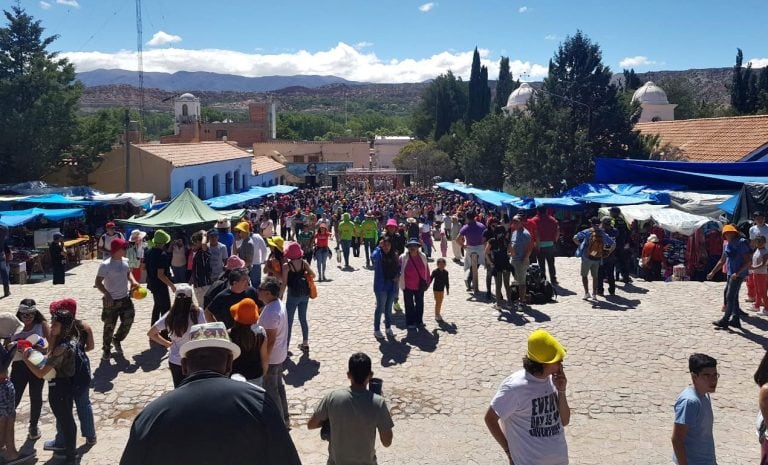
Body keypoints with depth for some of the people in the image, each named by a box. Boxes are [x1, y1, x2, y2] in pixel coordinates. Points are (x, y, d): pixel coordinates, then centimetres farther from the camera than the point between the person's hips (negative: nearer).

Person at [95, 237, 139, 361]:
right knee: (109, 326, 4)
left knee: (128, 322, 10)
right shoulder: (106, 265, -18)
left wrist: (133, 281, -1)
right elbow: (98, 282, -17)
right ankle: (106, 349, 24)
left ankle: (117, 339, 37)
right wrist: (107, 294, -27)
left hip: (125, 298, 6)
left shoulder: (124, 261, 2)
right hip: (112, 301, -6)